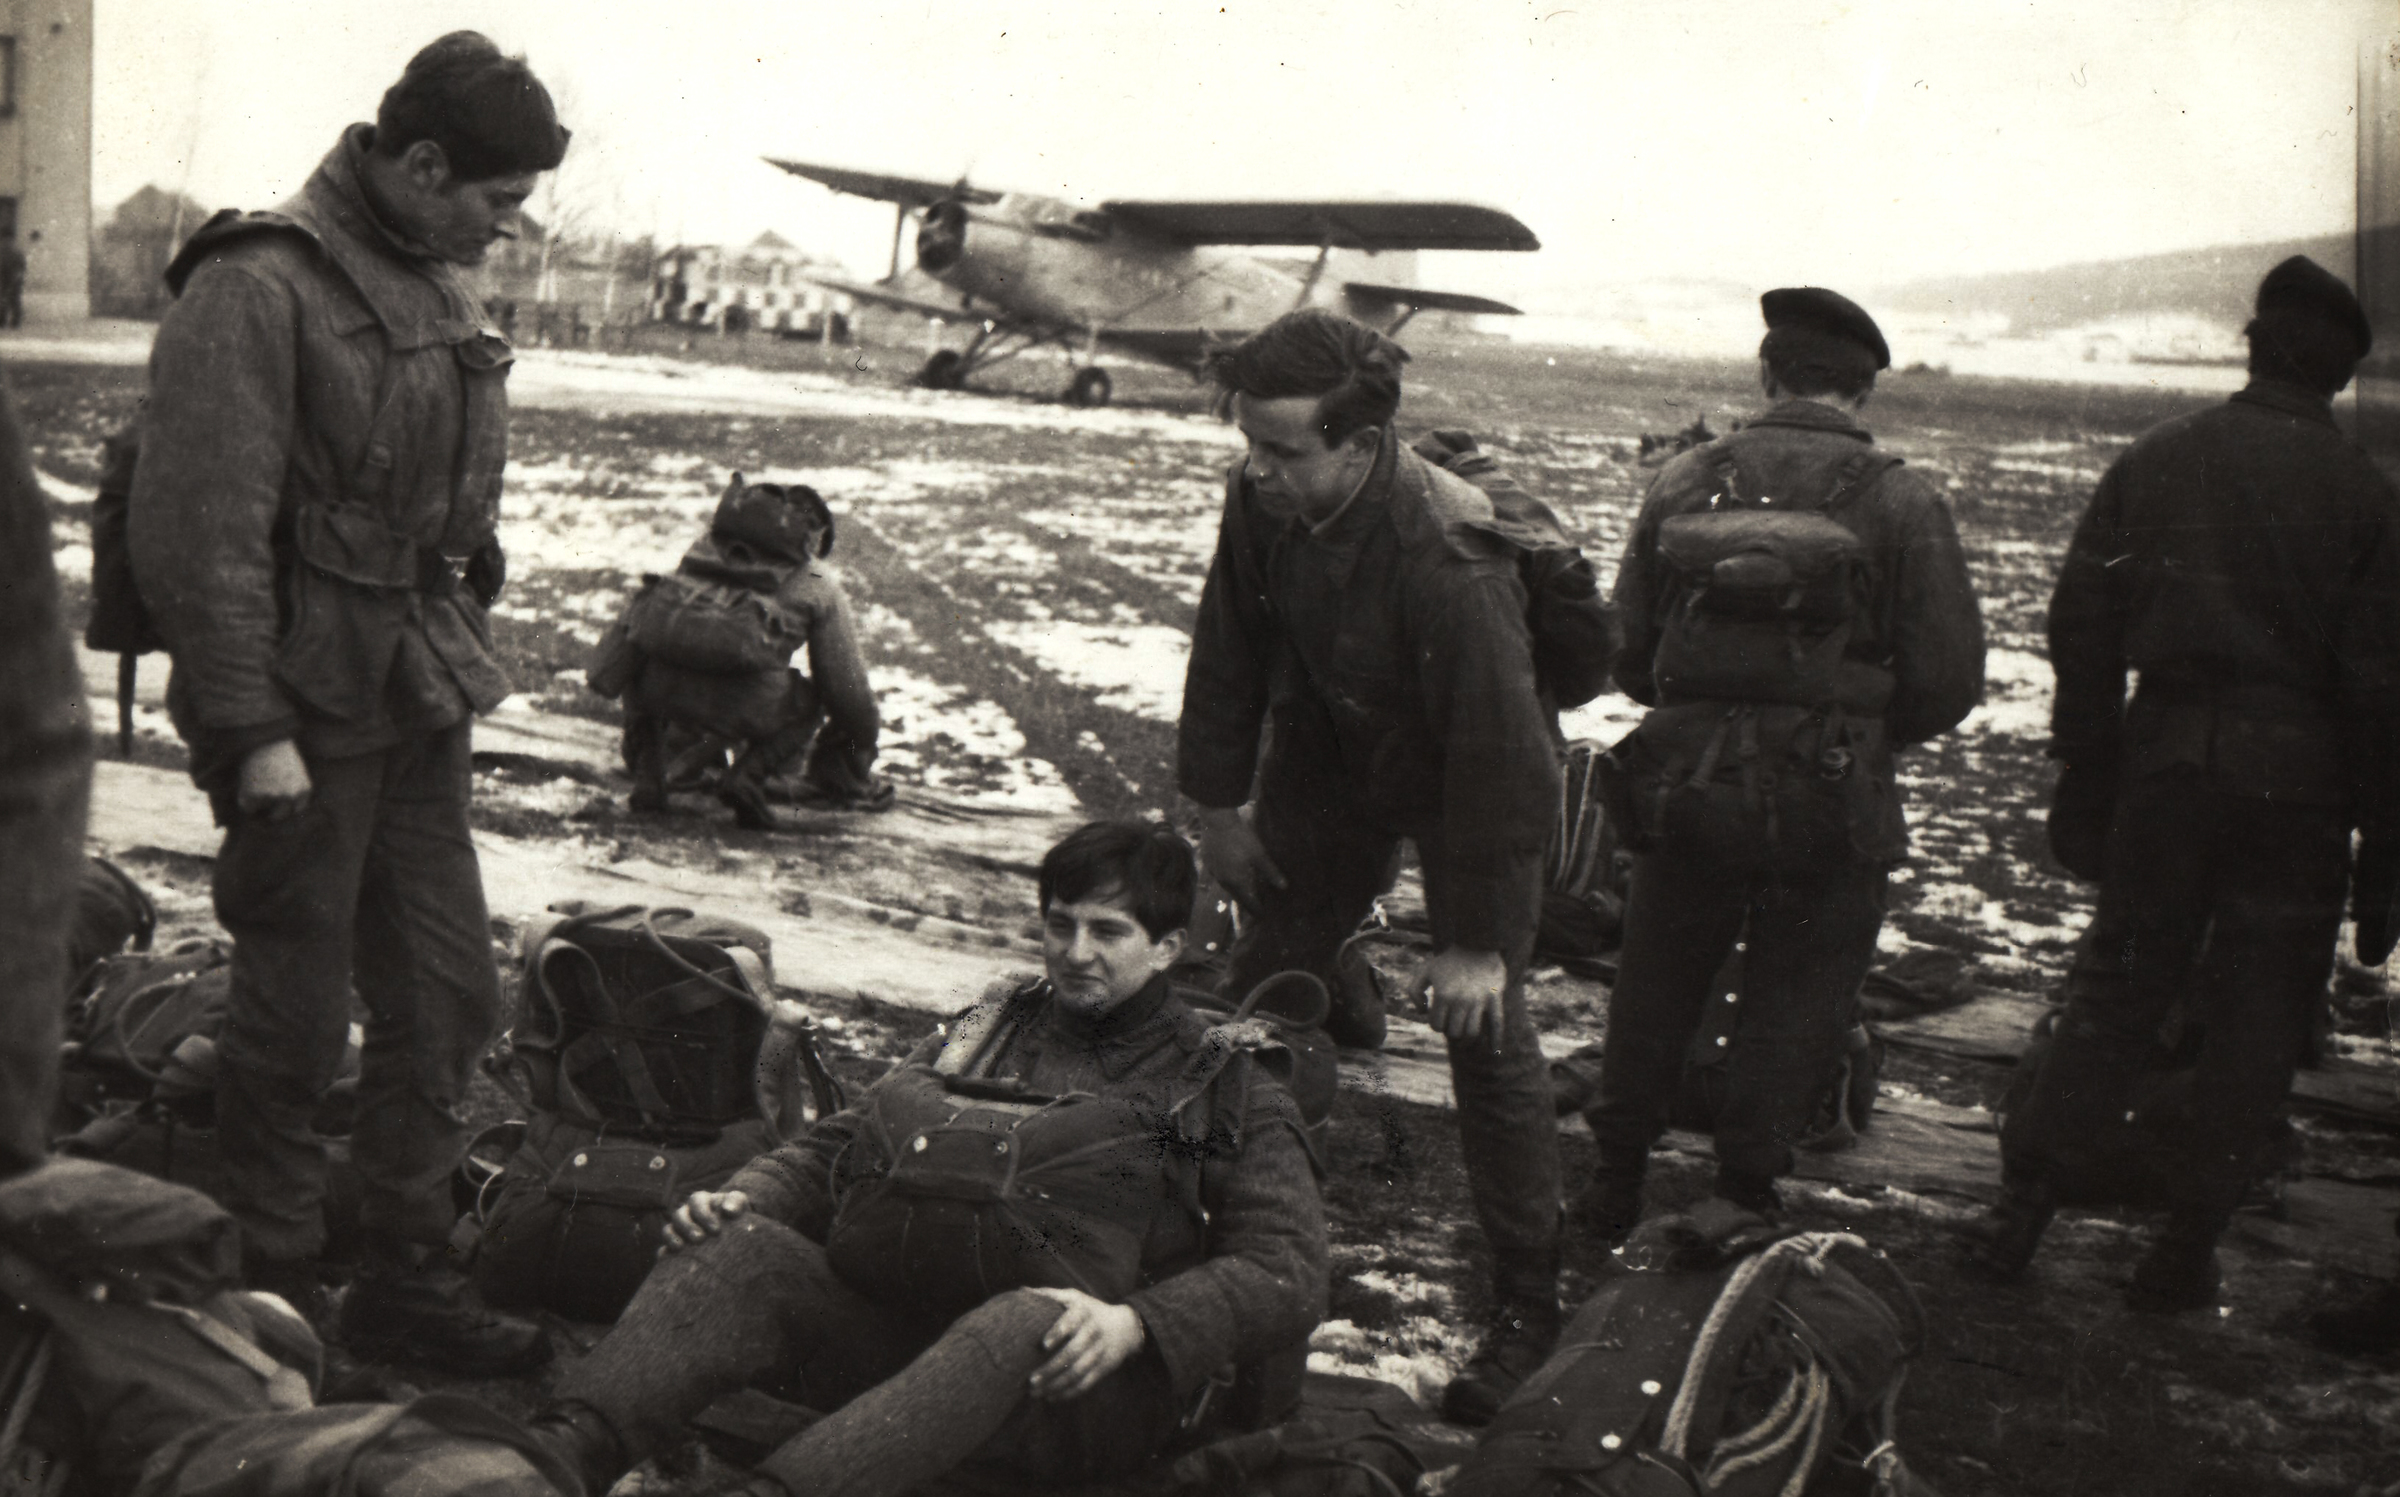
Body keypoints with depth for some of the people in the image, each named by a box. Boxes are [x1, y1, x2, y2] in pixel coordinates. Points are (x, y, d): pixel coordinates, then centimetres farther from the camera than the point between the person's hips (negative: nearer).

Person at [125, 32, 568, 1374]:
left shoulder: (437, 288, 10)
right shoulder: (259, 289, -16)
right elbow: (200, 530, -18)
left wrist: (461, 655, 13)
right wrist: (251, 732, -19)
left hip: (420, 707, 8)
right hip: (308, 717, -8)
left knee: (448, 994, 12)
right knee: (297, 1022, 3)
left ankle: (409, 1277, 25)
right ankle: (276, 1299, 19)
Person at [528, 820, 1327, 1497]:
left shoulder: (1231, 1091, 12)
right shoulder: (985, 1032, 25)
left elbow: (1288, 1274, -2)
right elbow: (832, 1150, 24)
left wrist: (1135, 1322, -20)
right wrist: (744, 1197, 1)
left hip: (1078, 1387, -4)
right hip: (898, 1328, 4)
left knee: (1014, 1328, -38)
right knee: (741, 1247, -20)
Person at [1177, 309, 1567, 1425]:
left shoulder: (1448, 560, -39)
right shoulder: (1261, 501, -20)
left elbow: (1498, 755, -33)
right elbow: (1230, 652, -2)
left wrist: (1479, 936, -28)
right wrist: (1218, 803, 4)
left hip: (1474, 785, -6)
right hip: (1331, 758, 6)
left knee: (1485, 1035, -7)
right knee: (1261, 968, 15)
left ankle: (1526, 1303, 2)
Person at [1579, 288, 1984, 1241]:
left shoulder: (1683, 484, 1)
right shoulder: (1901, 504, -6)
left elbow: (1629, 651, 4)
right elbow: (1947, 680, -7)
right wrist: (1865, 733, 11)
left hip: (1683, 789, 3)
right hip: (1828, 804, -2)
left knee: (1656, 987, 18)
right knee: (1795, 1001, 13)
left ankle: (1615, 1181, 27)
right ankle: (1744, 1191, 19)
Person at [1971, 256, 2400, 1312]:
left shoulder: (2154, 461, 5)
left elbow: (2082, 628, 4)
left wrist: (2085, 782, 10)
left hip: (2164, 760, 2)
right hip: (2295, 778, -2)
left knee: (2115, 989, 15)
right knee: (2255, 1024, 8)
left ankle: (2022, 1203, 11)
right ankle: (2184, 1253, 10)